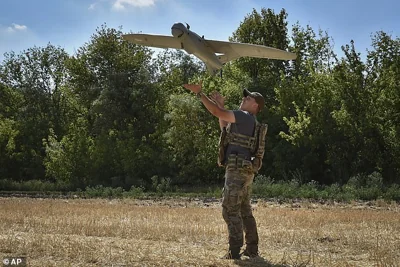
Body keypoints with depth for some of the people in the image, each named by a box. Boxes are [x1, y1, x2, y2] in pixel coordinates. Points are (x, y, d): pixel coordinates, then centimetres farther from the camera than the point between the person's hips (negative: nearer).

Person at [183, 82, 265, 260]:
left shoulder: (245, 116, -10)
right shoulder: (247, 120, 20)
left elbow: (217, 113, -17)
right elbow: (225, 128, 29)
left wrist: (199, 93, -11)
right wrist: (221, 104, 23)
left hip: (238, 169, -10)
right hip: (244, 170, 10)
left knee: (230, 210, -9)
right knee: (245, 210, 14)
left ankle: (234, 252, -9)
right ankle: (252, 249, 18)